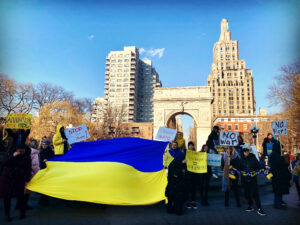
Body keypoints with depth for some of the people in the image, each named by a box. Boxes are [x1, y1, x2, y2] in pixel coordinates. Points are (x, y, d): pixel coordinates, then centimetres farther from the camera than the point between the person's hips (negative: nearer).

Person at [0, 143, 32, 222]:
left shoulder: (27, 157, -4)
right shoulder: (10, 153, -3)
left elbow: (28, 170, 2)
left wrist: (27, 180, -1)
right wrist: (13, 156, -23)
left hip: (19, 179, -1)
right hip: (7, 178, 1)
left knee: (20, 196, -6)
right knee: (7, 196, 3)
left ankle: (22, 212, 16)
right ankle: (7, 214, 21)